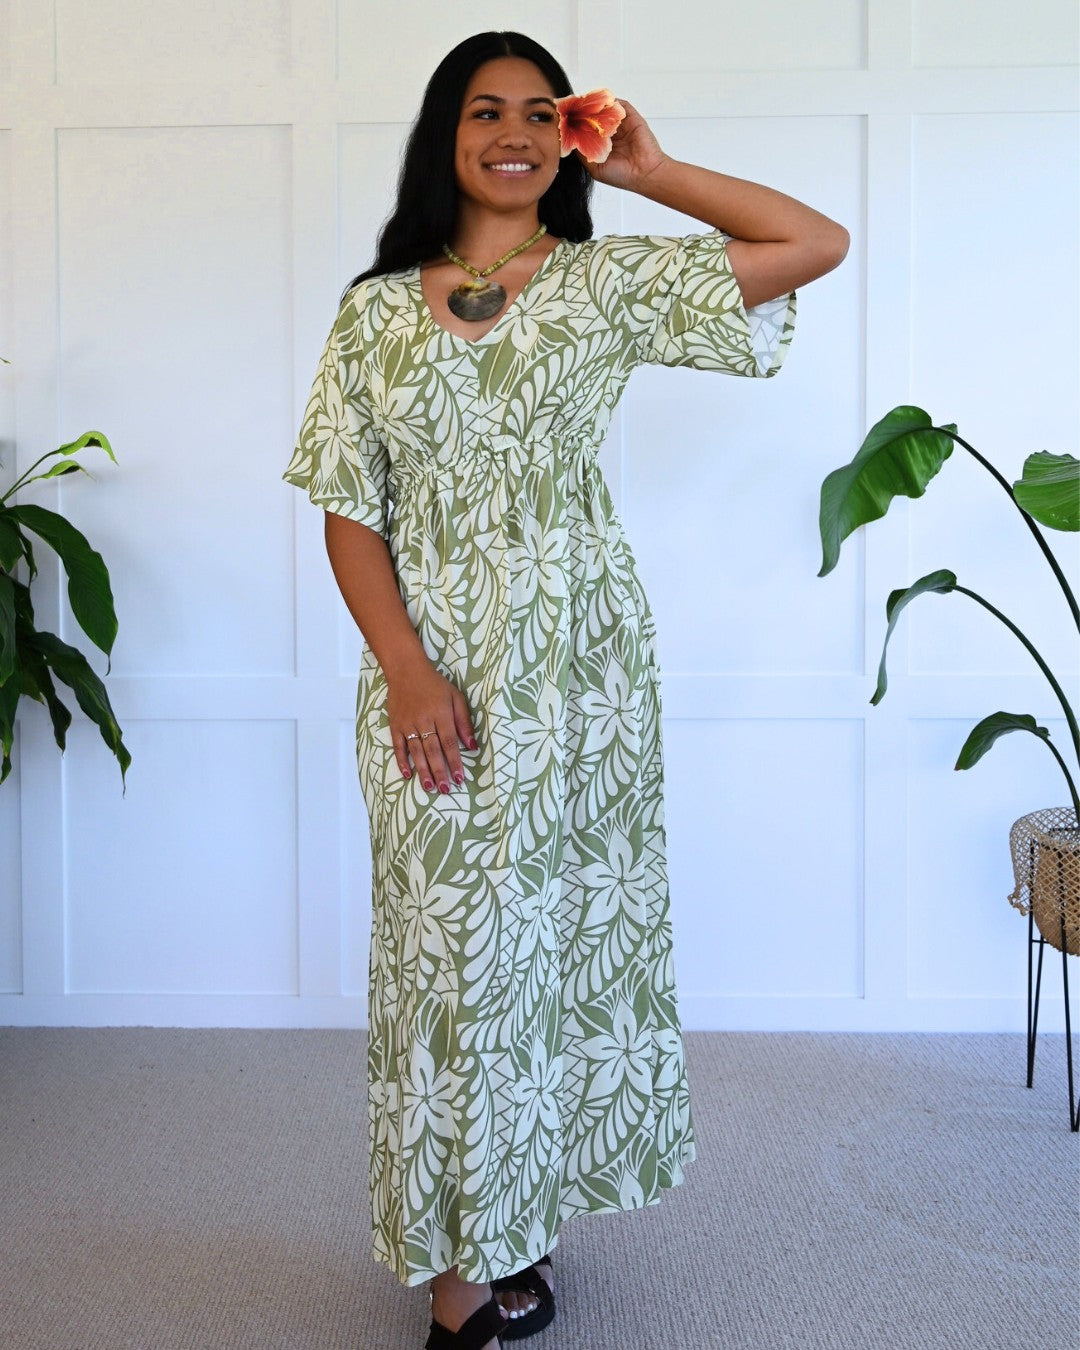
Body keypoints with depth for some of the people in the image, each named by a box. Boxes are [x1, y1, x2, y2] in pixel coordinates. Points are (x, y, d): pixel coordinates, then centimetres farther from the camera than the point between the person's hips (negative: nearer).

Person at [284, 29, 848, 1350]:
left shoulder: (607, 283, 4)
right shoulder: (375, 311, 6)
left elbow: (818, 242, 1)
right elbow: (350, 511, 2)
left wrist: (649, 170, 2)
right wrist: (406, 671, -12)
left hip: (577, 659, 0)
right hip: (432, 671, 0)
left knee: (562, 925, 7)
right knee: (450, 940, 3)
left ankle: (516, 1224, 27)